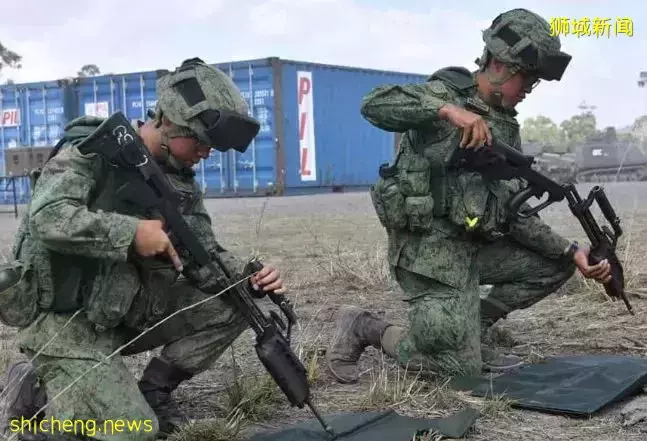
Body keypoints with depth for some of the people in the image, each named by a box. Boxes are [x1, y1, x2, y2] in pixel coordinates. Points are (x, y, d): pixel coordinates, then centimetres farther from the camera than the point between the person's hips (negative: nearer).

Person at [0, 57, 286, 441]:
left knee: (234, 304, -7)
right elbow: (46, 217, -28)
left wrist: (249, 277, -14)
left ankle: (153, 390, 6)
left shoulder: (183, 183, 6)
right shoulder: (93, 150, -14)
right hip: (67, 321, -7)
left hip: (128, 312, 7)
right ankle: (34, 391, 6)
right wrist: (132, 232, -32)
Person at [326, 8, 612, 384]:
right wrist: (449, 109, -35)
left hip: (475, 244, 8)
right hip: (430, 248, -7)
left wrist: (572, 251, -2)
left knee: (557, 264, 9)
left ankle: (474, 330, 14)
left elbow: (513, 213, 9)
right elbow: (374, 105, -26)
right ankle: (365, 329, 9)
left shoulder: (507, 129, 12)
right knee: (461, 368, -9)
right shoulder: (446, 93, -7)